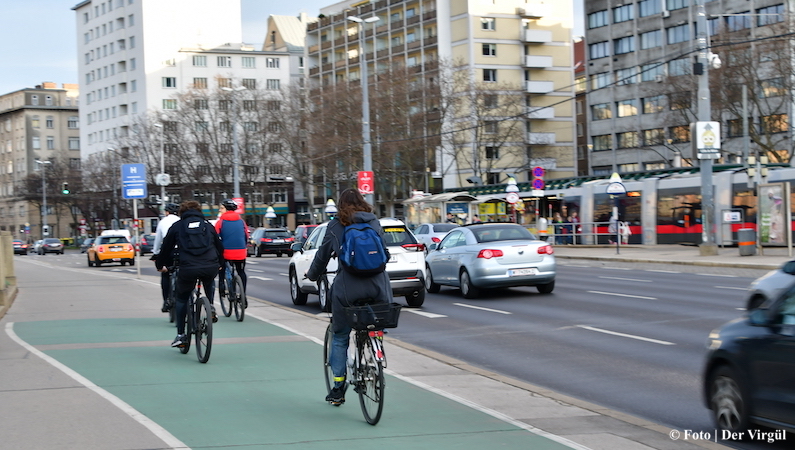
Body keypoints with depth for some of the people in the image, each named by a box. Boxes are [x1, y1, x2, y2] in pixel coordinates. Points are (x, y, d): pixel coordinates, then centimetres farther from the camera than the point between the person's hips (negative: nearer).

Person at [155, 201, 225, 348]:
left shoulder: (177, 226, 15)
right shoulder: (208, 225, 21)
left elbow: (166, 248, 19)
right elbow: (219, 247, 29)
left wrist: (160, 265, 37)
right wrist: (220, 264, 47)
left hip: (188, 268, -2)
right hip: (211, 267, 2)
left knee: (182, 299, 18)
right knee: (209, 282, 38)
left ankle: (181, 335, 16)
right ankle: (210, 307, 21)